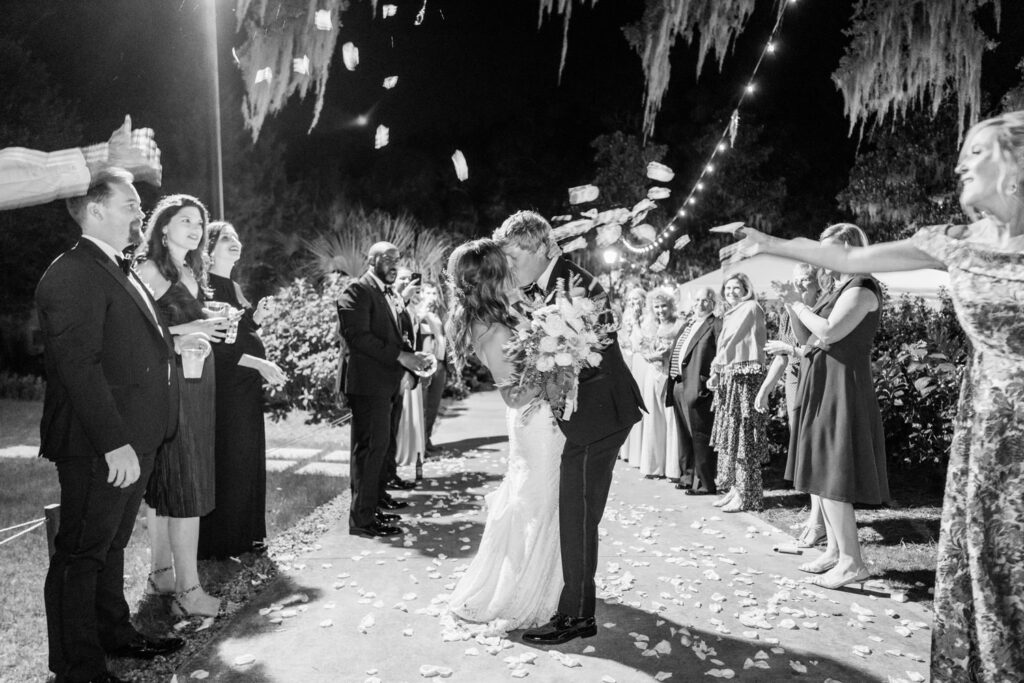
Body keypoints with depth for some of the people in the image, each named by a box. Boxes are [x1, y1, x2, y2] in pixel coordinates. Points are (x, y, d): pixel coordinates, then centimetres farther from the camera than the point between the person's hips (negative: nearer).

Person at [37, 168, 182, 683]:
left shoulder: (117, 273, 16)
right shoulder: (72, 275, -16)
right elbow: (78, 366, -23)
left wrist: (175, 336, 7)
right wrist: (114, 442, -25)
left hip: (132, 440, 10)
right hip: (97, 447, -10)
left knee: (110, 544, 22)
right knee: (81, 553, 4)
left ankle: (114, 634, 37)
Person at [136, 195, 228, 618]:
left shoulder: (191, 273, 16)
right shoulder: (150, 270, -9)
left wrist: (213, 328, 6)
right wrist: (184, 330, -21)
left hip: (195, 385, 8)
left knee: (165, 486, 14)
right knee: (187, 487, -9)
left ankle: (161, 572, 23)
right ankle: (188, 591, -5)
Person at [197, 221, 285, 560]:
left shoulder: (235, 288, 16)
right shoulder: (204, 287, -10)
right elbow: (216, 344, -18)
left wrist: (255, 319, 3)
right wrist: (259, 364, -22)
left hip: (248, 386, 9)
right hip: (223, 387, -9)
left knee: (249, 461, 11)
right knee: (225, 461, -3)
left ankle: (246, 534, 21)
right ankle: (218, 541, 7)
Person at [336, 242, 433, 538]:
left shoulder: (390, 294, 19)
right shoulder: (358, 290, -9)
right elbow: (357, 336, -19)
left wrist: (413, 356, 2)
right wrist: (400, 356, -20)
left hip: (389, 381, 9)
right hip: (368, 380, -9)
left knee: (384, 444, 16)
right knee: (371, 446, -7)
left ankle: (375, 497, 31)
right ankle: (362, 517, -1)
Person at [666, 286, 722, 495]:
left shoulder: (716, 326, -5)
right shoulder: (688, 325, 20)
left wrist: (710, 382, -20)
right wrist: (672, 381, 12)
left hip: (698, 389, -8)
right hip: (679, 386, 8)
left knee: (700, 437, -4)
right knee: (685, 435, 16)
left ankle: (705, 483, 3)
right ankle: (688, 476, 27)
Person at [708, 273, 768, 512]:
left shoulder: (751, 308, -5)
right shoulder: (731, 314, 21)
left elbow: (730, 341, -10)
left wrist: (716, 370, -9)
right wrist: (717, 373, 4)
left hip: (745, 376, -9)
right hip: (729, 377, 9)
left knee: (743, 437, -6)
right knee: (730, 436, 10)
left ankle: (746, 496, -1)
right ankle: (734, 488, 17)